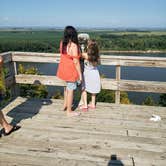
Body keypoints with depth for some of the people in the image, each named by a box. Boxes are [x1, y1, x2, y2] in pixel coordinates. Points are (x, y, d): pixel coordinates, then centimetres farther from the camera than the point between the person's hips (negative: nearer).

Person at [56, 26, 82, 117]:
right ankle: (69, 111, 19)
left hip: (63, 69, 8)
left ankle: (65, 105, 42)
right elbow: (76, 62, -21)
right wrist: (80, 74, -12)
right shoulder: (74, 46, -23)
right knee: (70, 90, 5)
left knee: (67, 87, 27)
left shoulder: (62, 43, -1)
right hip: (71, 70, -8)